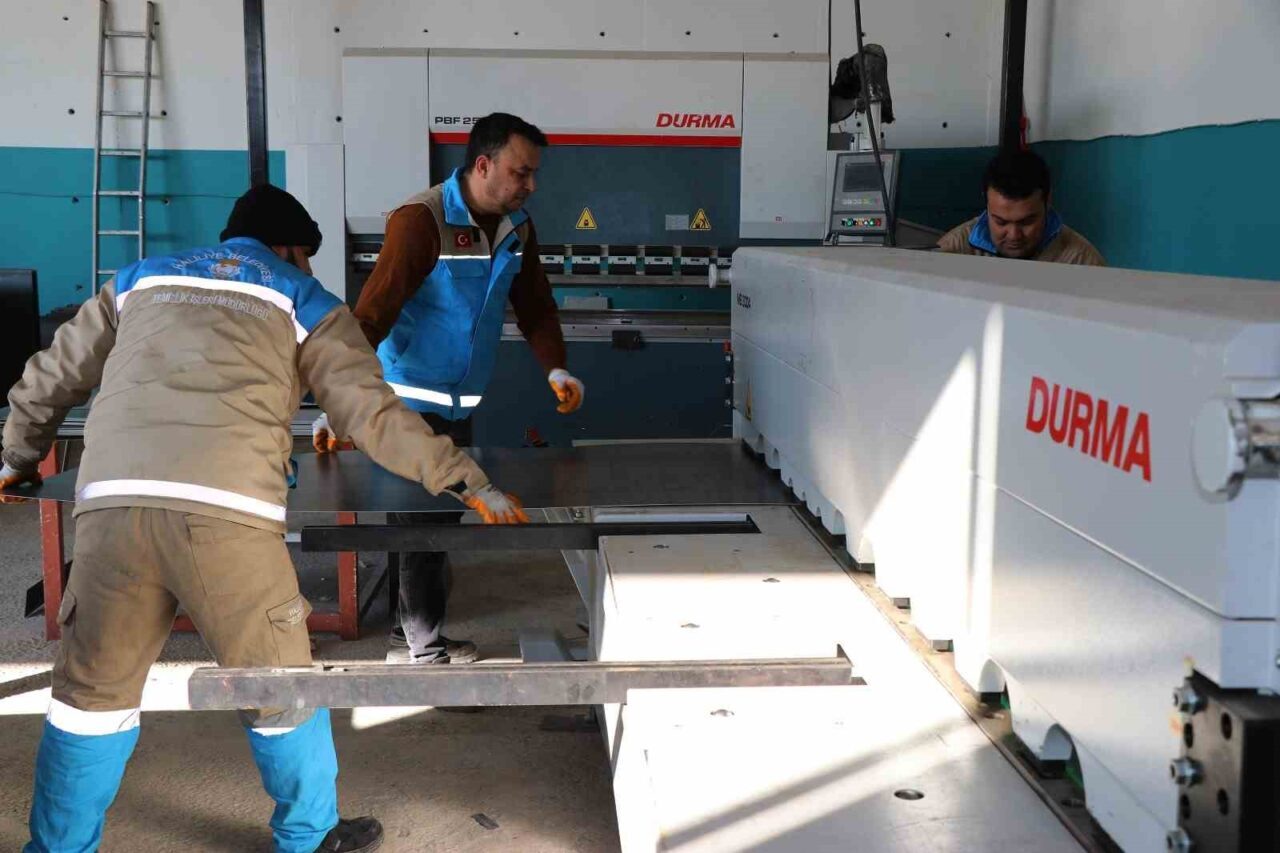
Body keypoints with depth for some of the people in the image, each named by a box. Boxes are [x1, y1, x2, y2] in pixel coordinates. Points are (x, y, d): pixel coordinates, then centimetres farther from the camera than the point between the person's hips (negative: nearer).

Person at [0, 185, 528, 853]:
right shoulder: (303, 301, 18)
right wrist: (470, 484, 16)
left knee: (93, 692, 18)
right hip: (228, 515, -3)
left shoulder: (141, 280, 28)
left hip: (112, 504, 3)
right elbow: (375, 415, 9)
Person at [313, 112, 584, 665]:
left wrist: (555, 369, -6)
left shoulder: (516, 226, 2)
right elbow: (372, 313, -27)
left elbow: (534, 305, 11)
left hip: (459, 404, 8)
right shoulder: (421, 221, -21)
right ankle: (424, 650, 10)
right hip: (409, 402, -8)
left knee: (446, 517, 16)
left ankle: (410, 633, 32)